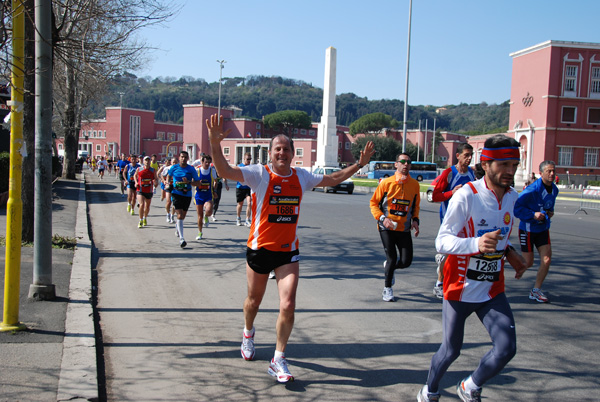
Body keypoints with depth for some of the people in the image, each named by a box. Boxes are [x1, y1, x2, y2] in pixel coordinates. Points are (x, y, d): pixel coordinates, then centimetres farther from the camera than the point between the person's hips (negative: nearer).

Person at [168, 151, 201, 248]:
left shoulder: (191, 169, -3)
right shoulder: (174, 167, 0)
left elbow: (197, 182, -2)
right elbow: (169, 176, 20)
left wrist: (189, 182, -19)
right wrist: (168, 182, 0)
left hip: (187, 195, 2)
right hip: (176, 193, -2)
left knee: (183, 215, 17)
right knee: (180, 215, -16)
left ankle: (177, 225, 53)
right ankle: (181, 238, -17)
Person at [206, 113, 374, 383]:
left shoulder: (301, 177, 3)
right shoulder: (259, 174, -10)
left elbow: (331, 179, 19)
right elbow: (225, 172, -25)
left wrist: (359, 164, 16)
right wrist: (215, 144, -40)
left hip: (288, 251, 2)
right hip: (259, 249, -2)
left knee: (288, 305, -9)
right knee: (254, 300, 17)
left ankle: (278, 361, 6)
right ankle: (248, 334, 50)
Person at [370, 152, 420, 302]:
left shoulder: (414, 184, 2)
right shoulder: (386, 183, -6)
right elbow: (374, 203, 0)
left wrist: (415, 220, 0)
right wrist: (382, 218, -14)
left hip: (404, 229, 3)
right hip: (387, 228, -3)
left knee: (406, 261, -2)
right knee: (392, 258, -4)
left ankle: (389, 266, 34)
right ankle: (387, 288, 20)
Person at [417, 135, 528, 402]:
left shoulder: (511, 197, 4)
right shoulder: (466, 195, -19)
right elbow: (442, 241, -24)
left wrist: (508, 252, 3)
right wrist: (476, 244, -41)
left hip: (492, 290, 5)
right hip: (460, 288, -5)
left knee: (506, 348, -9)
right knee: (451, 350, 7)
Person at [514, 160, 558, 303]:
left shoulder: (554, 190, 2)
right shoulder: (533, 189, -22)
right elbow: (516, 208, -21)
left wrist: (550, 212, 2)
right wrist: (533, 215, -27)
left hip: (543, 229, 6)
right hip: (528, 229, -6)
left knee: (547, 258, -5)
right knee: (527, 263, -1)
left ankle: (536, 291, 8)